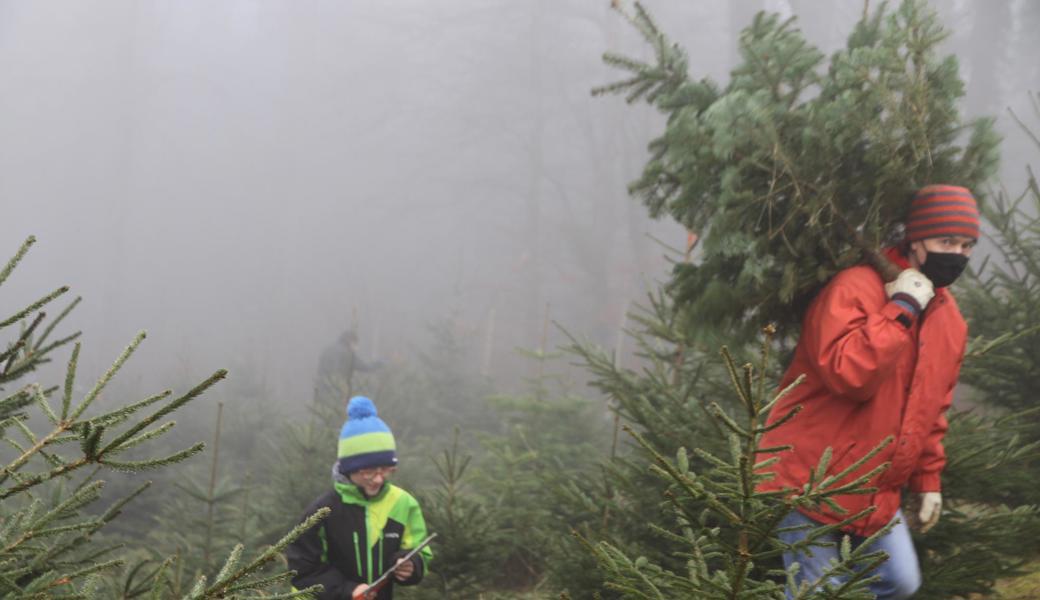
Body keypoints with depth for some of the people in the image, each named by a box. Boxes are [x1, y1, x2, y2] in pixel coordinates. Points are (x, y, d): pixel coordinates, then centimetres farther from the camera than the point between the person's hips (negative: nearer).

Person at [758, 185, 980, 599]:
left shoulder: (950, 318, 9)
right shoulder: (857, 287, -17)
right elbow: (848, 374, -31)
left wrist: (927, 478, 17)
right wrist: (902, 307, -25)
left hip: (878, 492, 8)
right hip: (811, 481, -8)